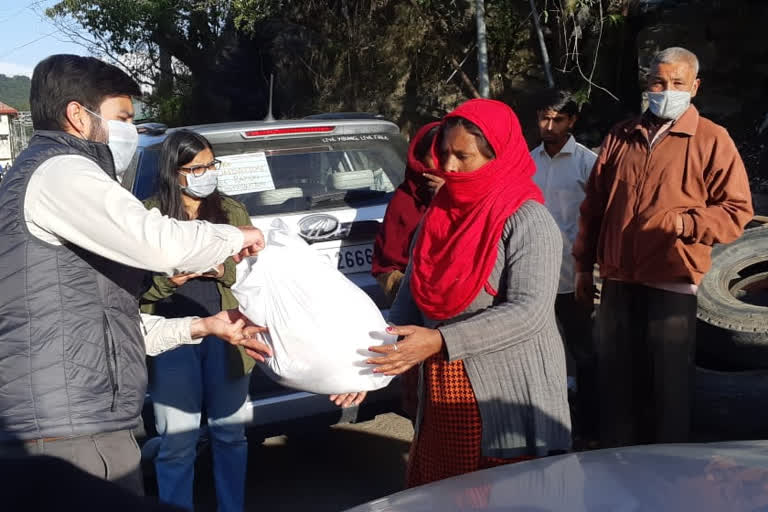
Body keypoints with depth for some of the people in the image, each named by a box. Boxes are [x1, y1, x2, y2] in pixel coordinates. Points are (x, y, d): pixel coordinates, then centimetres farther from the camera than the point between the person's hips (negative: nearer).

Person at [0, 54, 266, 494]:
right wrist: (235, 237, -3)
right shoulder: (59, 170, -9)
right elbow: (161, 243, -23)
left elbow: (107, 319, 26)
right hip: (73, 428, -10)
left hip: (78, 420, 10)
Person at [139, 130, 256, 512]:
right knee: (177, 442, 3)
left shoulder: (231, 211, 10)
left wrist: (224, 271, -12)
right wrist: (168, 280, -19)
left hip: (226, 337, 3)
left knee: (230, 433, 14)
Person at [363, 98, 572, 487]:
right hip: (442, 394, 6)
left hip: (507, 399, -6)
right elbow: (411, 297, 6)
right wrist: (378, 355, -9)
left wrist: (440, 341, -30)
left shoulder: (528, 222, -13)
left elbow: (529, 311, -23)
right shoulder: (437, 216, 8)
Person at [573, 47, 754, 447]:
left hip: (672, 284, -4)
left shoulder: (711, 140, -3)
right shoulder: (620, 136, 10)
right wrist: (584, 266, 12)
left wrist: (686, 223, -20)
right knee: (616, 383, 14)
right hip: (618, 281, 4)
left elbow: (738, 209, -5)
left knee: (670, 385, 6)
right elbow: (593, 205, 14)